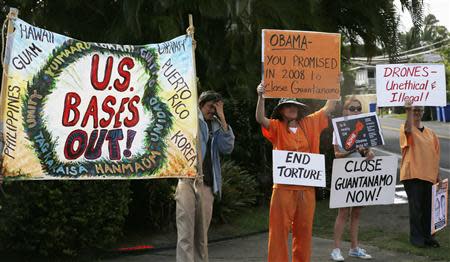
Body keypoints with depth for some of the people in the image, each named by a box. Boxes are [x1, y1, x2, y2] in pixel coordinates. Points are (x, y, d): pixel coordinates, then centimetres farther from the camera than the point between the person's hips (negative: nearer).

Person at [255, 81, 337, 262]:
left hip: (307, 187, 4)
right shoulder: (277, 127, 0)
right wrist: (261, 97, -32)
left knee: (304, 230, 11)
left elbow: (329, 108, 15)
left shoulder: (308, 124, 11)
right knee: (280, 229, -2)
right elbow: (260, 119, -19)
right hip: (284, 187, -4)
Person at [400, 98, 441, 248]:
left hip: (428, 175, 5)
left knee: (427, 207, 9)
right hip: (412, 174, -5)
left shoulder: (430, 133, 13)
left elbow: (435, 155, 15)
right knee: (416, 207, -4)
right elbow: (409, 130, -30)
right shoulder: (405, 128, -3)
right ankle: (416, 237, 4)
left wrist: (437, 175, 12)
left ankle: (427, 236, 18)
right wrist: (409, 110, -34)